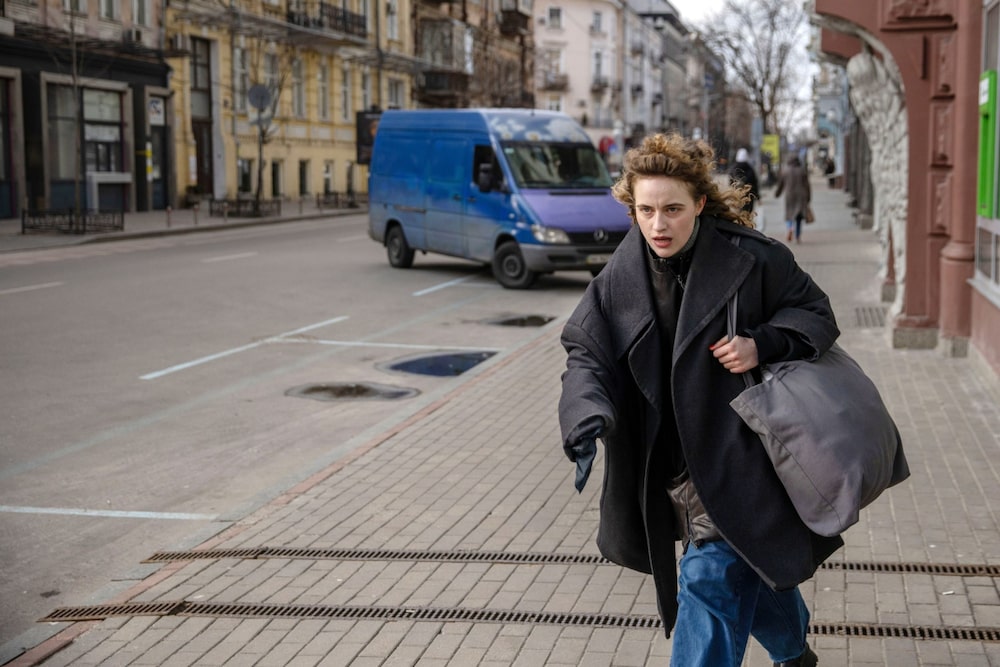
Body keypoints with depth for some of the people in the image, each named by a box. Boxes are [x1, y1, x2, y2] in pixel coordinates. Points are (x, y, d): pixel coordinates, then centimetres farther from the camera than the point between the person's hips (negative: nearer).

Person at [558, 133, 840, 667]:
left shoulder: (750, 258, -12)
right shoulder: (619, 279, -2)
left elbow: (816, 314, -1)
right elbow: (586, 352, -5)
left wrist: (761, 344, -19)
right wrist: (587, 420, -23)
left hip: (736, 457, -4)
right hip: (669, 461, 5)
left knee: (711, 577, -12)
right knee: (754, 567, 20)